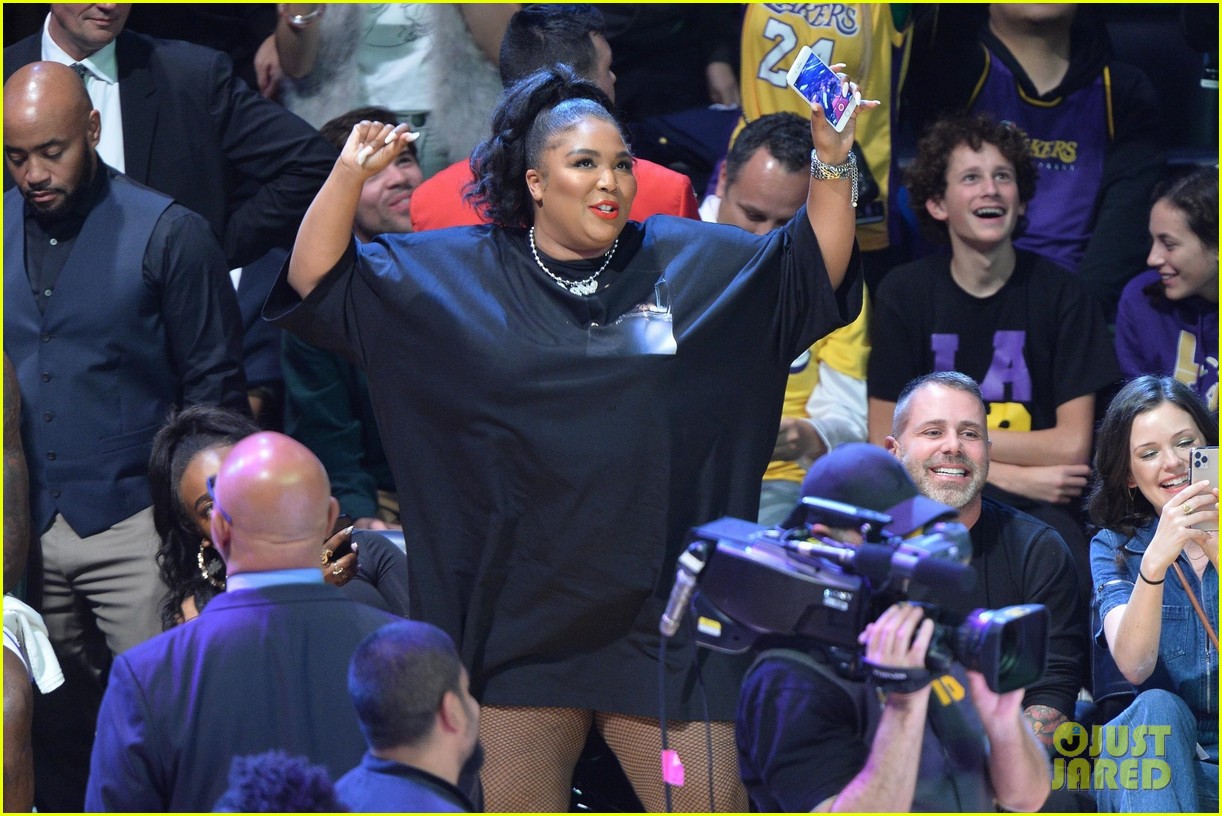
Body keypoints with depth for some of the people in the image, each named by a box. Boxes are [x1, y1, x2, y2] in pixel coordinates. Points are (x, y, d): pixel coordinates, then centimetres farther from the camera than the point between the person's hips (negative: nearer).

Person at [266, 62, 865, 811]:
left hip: (661, 621, 0)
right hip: (521, 622, 0)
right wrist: (350, 177, -11)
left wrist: (832, 162, -13)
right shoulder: (455, 273, 5)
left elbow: (817, 271, 2)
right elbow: (319, 283, 4)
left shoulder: (690, 264, 6)